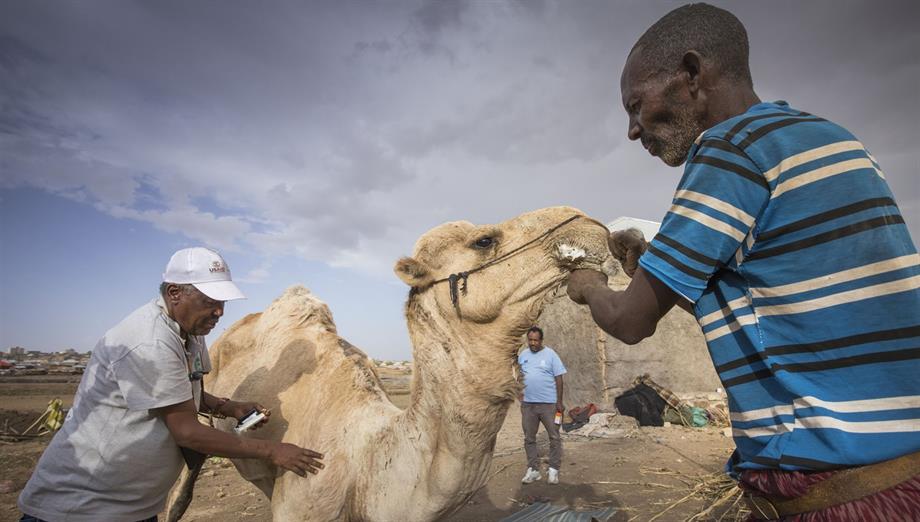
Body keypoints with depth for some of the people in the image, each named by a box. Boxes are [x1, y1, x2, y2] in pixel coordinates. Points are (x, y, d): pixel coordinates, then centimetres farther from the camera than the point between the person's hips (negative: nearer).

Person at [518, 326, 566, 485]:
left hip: (549, 403, -3)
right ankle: (533, 470, 22)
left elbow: (559, 378, -5)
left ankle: (553, 470, 17)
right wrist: (520, 394, 6)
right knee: (529, 438, 10)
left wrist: (559, 402, -8)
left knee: (554, 437, 4)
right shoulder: (522, 355, 7)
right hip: (528, 404, 4)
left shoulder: (550, 354, -5)